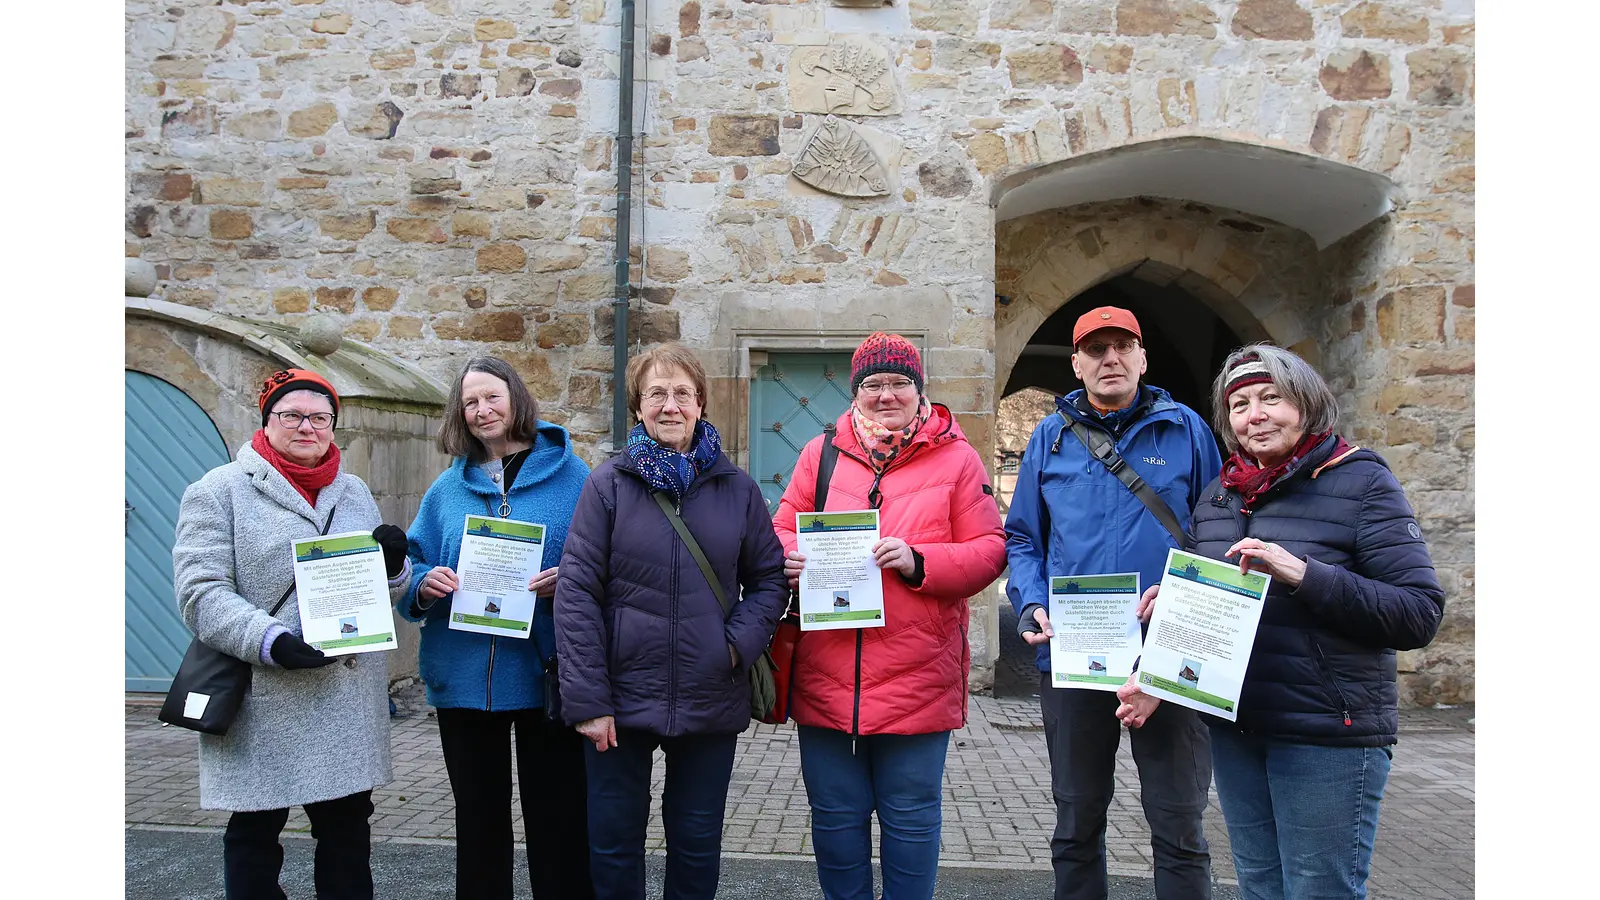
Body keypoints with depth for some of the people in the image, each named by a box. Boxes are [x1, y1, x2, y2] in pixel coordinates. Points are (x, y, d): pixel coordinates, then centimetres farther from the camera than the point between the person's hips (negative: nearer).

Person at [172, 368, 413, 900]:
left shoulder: (355, 492, 14)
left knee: (348, 829, 13)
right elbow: (200, 592, -11)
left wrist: (394, 566, -5)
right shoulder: (220, 491, -1)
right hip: (262, 706, -4)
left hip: (350, 704, 4)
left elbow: (382, 592, 19)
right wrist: (270, 640, -25)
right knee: (255, 836, 10)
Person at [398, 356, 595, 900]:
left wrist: (569, 580, -21)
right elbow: (412, 566, 11)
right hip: (464, 677, 3)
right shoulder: (448, 488, 10)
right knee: (478, 816, 16)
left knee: (557, 818, 6)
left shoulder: (569, 476, -1)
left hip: (545, 676, -3)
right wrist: (424, 585, -10)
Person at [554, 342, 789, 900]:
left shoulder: (737, 488, 3)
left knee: (697, 845, 15)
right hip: (622, 700, -1)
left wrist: (739, 642, -12)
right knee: (613, 845, 12)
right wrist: (588, 701, -12)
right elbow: (576, 593, -7)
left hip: (711, 703, 1)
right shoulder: (609, 483, -3)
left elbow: (769, 578, 6)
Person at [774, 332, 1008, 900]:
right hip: (827, 676, 2)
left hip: (916, 677, -2)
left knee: (911, 816, 10)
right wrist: (789, 560, -13)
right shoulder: (822, 453, 9)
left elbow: (989, 550, -1)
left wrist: (918, 562, -17)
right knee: (836, 813, 14)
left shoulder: (956, 459, 2)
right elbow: (783, 531, 10)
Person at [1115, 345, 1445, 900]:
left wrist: (1303, 573, -26)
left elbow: (1420, 614, -16)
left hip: (1328, 734, -6)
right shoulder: (1219, 494, 10)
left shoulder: (1362, 483, -8)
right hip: (1233, 729, 6)